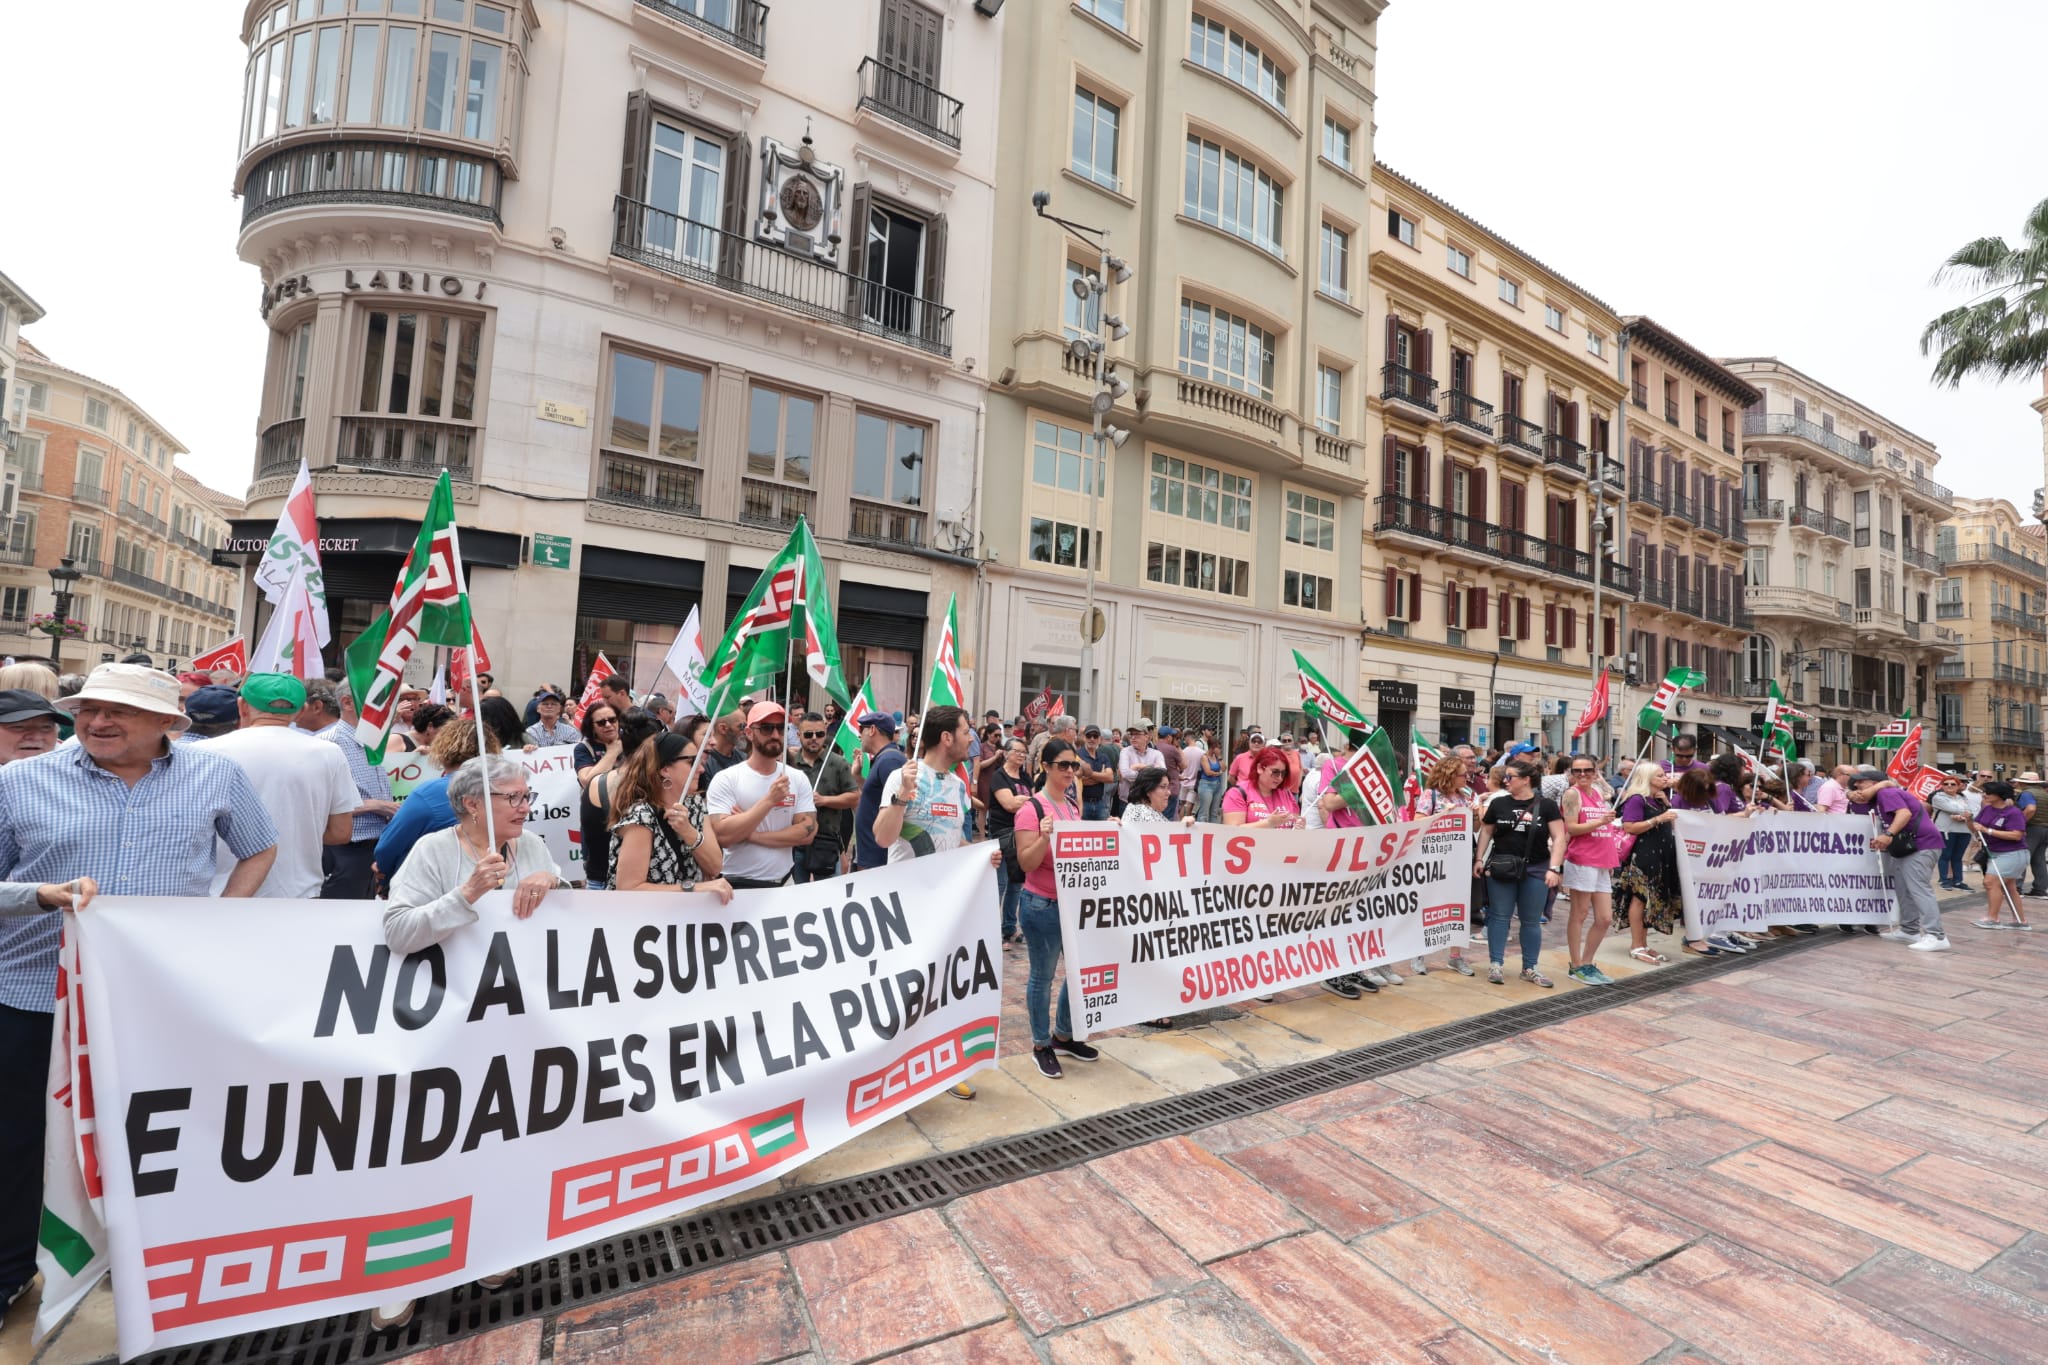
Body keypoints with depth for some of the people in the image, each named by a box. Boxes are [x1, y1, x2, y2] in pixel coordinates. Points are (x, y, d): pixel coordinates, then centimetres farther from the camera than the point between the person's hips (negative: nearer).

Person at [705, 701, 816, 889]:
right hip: (738, 884, -3)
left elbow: (808, 832, -9)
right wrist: (769, 800, -24)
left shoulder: (798, 779, -1)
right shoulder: (725, 779, -9)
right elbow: (723, 836, -19)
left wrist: (752, 835, -16)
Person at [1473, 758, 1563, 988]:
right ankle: (1496, 964, 12)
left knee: (1532, 920, 9)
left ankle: (1530, 968, 21)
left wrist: (1554, 868, -12)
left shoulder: (1547, 805, -2)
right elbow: (1486, 832, 11)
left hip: (1536, 870, -1)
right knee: (1499, 916, 4)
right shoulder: (1499, 803, 3)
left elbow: (1559, 838, -4)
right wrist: (1479, 859, 4)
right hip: (1501, 868, 1)